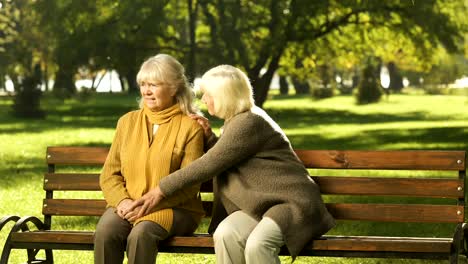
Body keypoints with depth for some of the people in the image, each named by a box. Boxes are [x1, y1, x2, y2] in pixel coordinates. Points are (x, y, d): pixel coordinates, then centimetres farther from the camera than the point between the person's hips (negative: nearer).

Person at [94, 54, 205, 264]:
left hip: (174, 208, -3)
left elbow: (189, 185, -6)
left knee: (141, 233, -35)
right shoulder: (127, 122, 14)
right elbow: (109, 174, 12)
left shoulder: (190, 127, 0)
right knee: (105, 231, -30)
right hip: (127, 207, 3)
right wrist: (122, 201, -10)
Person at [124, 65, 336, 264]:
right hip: (261, 205, 8)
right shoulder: (236, 121, 15)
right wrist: (209, 137, 8)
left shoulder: (249, 123, -16)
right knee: (225, 233, -22)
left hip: (293, 203, -8)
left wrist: (162, 191, -14)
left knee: (257, 244, -35)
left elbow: (209, 165, -19)